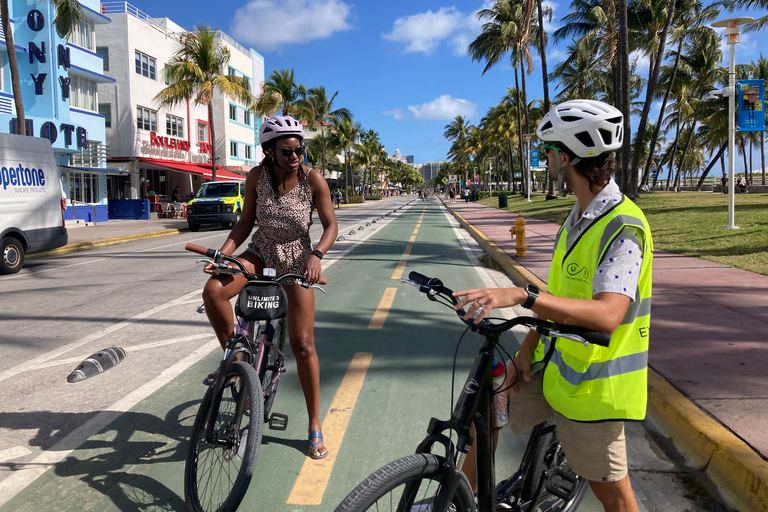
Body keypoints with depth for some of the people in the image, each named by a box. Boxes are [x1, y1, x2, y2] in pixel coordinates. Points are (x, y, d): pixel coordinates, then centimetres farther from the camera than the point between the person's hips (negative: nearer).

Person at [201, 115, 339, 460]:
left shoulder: (313, 180, -17)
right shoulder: (257, 177, -11)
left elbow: (331, 226, -12)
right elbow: (246, 222, -3)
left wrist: (316, 256, -31)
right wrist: (223, 252, -19)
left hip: (296, 260, -2)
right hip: (261, 253, 2)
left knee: (303, 346, -4)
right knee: (213, 292, -28)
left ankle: (315, 425, 12)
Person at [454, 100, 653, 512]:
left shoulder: (622, 227, -23)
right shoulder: (578, 217, 6)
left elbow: (607, 314, -37)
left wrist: (522, 296, -45)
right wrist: (527, 350, 2)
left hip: (592, 382, -8)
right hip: (555, 363, 8)